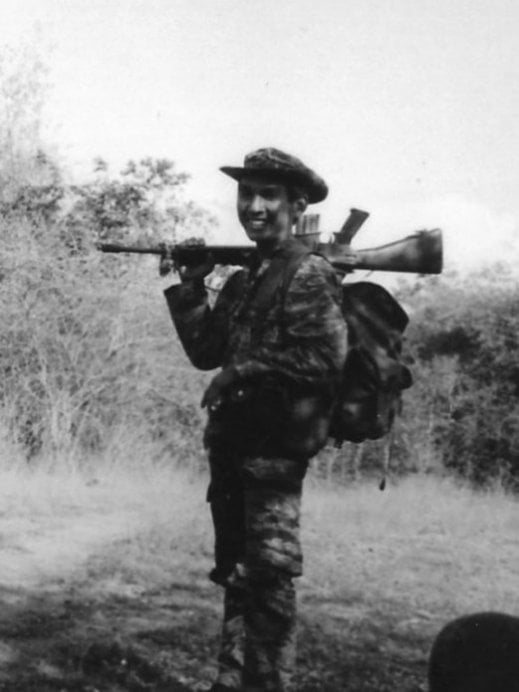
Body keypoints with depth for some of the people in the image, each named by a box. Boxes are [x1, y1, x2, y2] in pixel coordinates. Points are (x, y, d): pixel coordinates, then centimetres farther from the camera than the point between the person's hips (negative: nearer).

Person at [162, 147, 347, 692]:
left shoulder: (309, 275, -8)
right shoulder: (242, 280, 16)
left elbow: (325, 359, -19)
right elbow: (204, 351, 14)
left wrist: (242, 373, -15)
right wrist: (190, 286, 6)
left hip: (276, 448, -8)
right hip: (231, 444, 8)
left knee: (269, 576, -4)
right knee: (236, 573, 15)